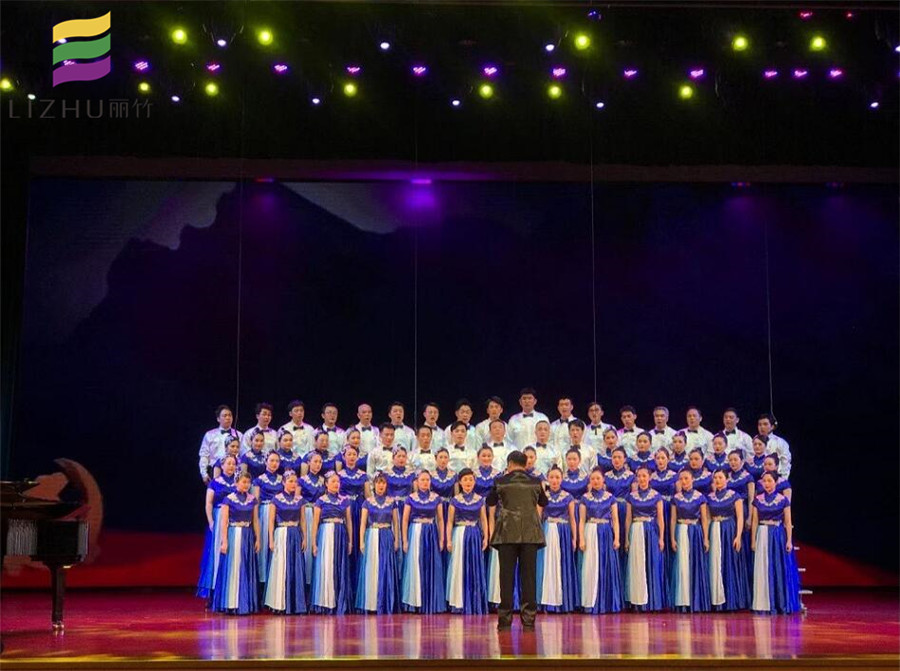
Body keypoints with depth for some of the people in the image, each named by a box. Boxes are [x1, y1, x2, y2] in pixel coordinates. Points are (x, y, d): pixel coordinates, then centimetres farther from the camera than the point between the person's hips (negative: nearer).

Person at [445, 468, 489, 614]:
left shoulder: (480, 500, 6)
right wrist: (449, 540, -5)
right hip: (459, 535, -2)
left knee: (476, 569, 4)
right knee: (459, 568, -1)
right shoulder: (455, 500, 0)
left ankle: (475, 605, 11)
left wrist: (485, 537, 1)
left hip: (475, 535, 2)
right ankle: (459, 604, 5)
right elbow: (450, 521, 1)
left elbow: (484, 520, 9)